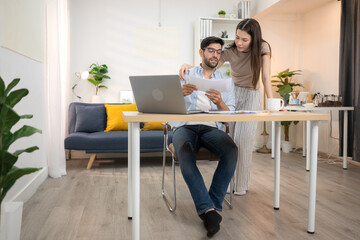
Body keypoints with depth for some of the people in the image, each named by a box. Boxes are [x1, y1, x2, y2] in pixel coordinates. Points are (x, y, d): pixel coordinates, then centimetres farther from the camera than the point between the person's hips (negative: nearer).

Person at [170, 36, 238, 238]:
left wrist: (219, 103, -14)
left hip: (212, 128, 1)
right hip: (185, 126, -1)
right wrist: (181, 93, -18)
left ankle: (213, 205, -21)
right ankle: (209, 210, -34)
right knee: (185, 151, -36)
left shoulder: (226, 81, 19)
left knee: (232, 150, -32)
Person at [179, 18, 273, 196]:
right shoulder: (230, 51, -11)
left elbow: (266, 78, -20)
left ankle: (241, 185, 3)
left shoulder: (262, 48, -16)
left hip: (251, 96, -2)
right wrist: (189, 67, -32)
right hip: (231, 94, 2)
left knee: (243, 140, -10)